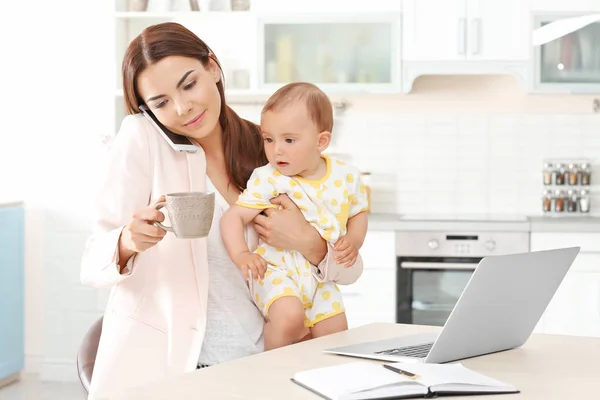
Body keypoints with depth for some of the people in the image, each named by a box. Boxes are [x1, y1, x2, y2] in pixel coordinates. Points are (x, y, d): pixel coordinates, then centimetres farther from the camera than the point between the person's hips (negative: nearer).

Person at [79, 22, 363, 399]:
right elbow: (93, 265, -7)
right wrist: (128, 242, -29)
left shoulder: (265, 150, 7)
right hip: (161, 365, -3)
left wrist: (307, 243, -12)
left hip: (254, 363, 3)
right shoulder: (142, 138, -3)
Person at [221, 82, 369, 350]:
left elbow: (358, 213, 12)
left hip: (321, 277, 5)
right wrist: (240, 254, -37)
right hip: (276, 270, -4)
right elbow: (233, 217, -19)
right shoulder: (268, 180, -16)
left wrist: (354, 240, -9)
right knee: (289, 317, -30)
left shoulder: (346, 177, -4)